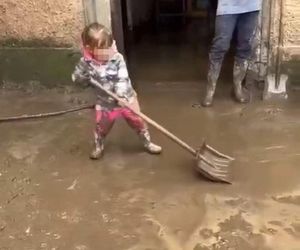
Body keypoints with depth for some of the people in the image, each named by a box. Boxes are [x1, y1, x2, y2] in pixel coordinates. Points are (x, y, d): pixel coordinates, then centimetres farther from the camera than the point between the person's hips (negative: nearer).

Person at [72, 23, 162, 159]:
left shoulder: (117, 58, -18)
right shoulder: (86, 62, -14)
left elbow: (123, 79, -23)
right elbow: (76, 78, -4)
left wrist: (121, 94, -35)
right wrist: (86, 75, -24)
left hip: (125, 98, -1)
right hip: (105, 102, 1)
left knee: (137, 121, 10)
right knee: (101, 127, 16)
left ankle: (148, 143, 33)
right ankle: (98, 147, 43)